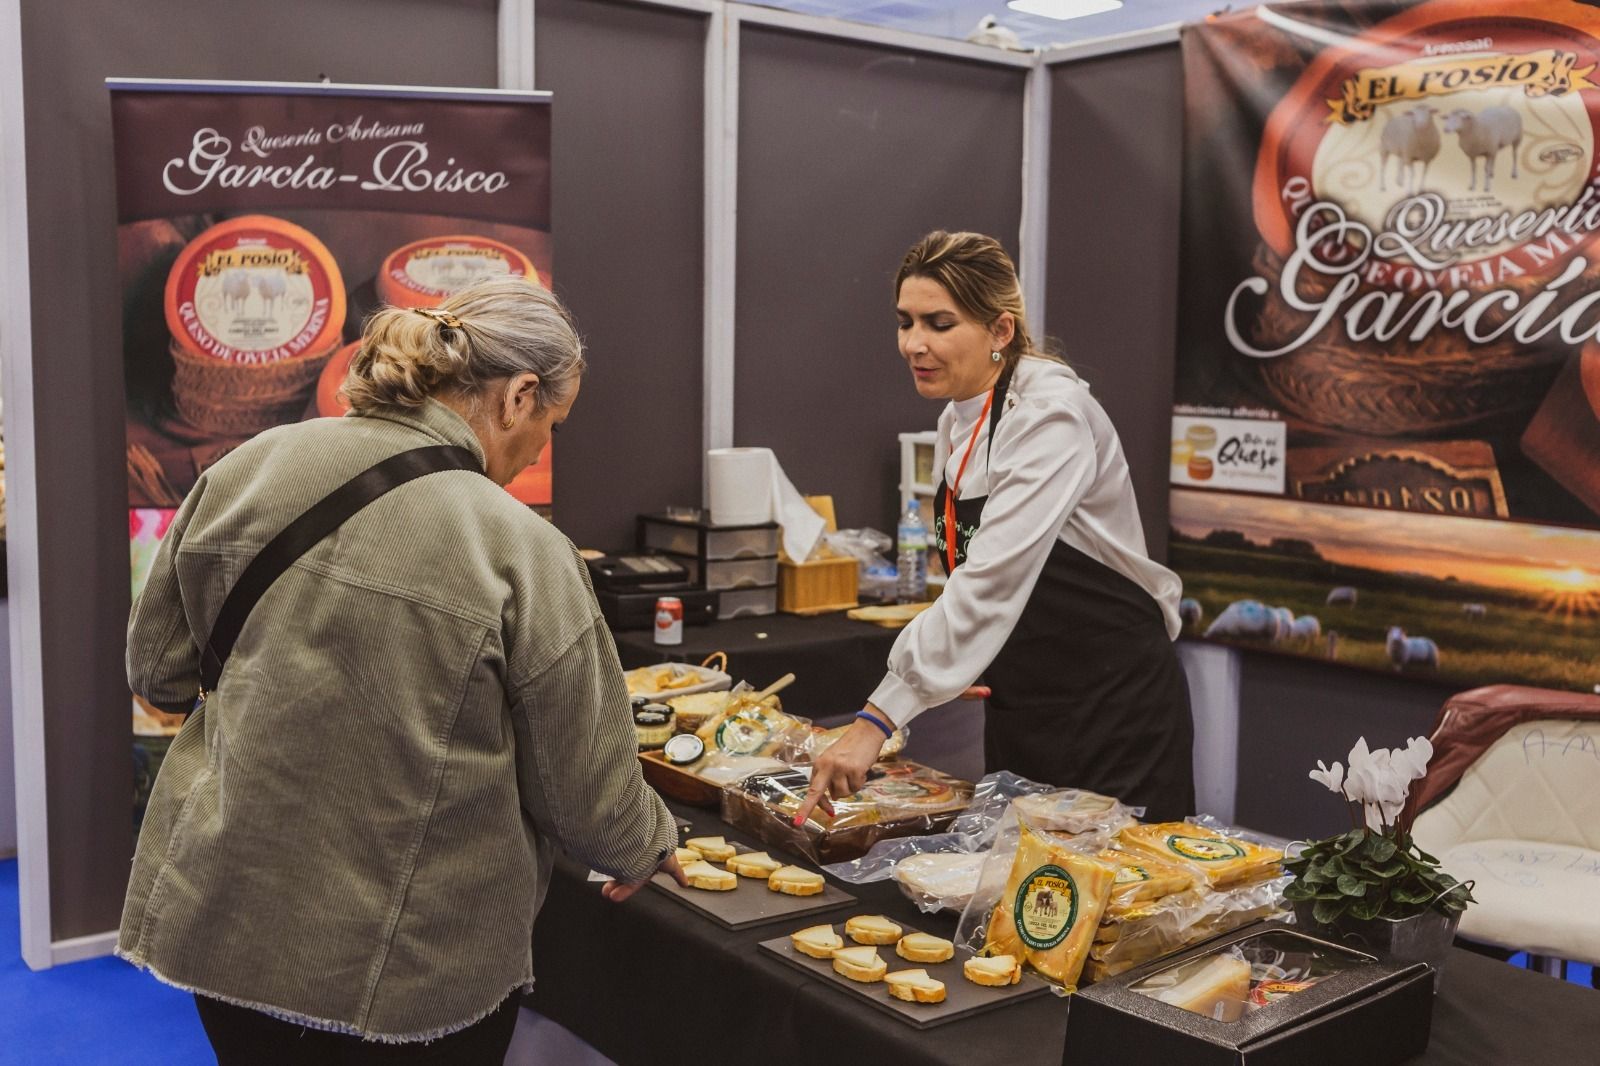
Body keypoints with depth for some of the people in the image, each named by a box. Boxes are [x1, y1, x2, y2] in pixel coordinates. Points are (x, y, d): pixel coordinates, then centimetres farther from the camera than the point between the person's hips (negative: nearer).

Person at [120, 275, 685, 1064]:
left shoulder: (246, 470, -7)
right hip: (413, 972, -4)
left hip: (219, 929, 4)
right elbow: (587, 800, -10)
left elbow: (157, 670, 4)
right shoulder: (521, 553, -20)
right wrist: (647, 848, 10)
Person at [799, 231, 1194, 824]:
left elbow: (992, 579, -31)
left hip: (1113, 703, -8)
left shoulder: (1051, 414, -21)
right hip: (1021, 708, 8)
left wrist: (876, 721, -35)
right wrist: (951, 659, -3)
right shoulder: (956, 420, 5)